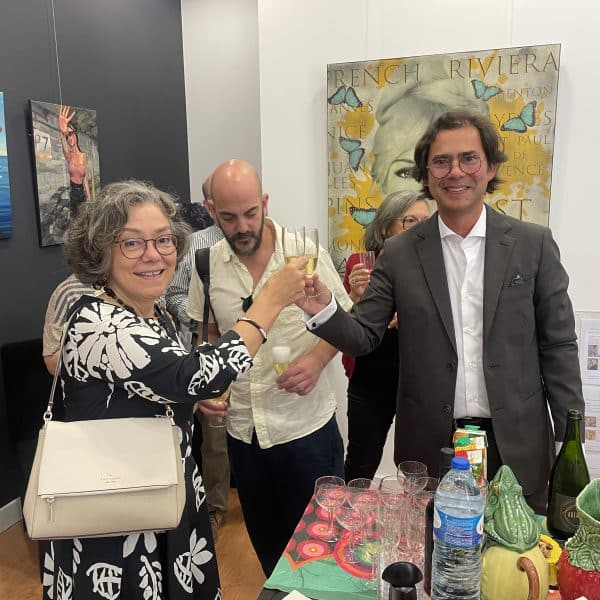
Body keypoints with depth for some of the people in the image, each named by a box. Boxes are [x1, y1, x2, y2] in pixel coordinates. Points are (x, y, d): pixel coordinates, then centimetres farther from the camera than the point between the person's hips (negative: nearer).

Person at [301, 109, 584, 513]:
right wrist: (323, 311, -22)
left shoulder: (533, 244, -3)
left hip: (516, 445, 1)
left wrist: (571, 440, -1)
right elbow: (365, 337, -2)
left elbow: (558, 345, 0)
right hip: (430, 447, 0)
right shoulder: (399, 254, -3)